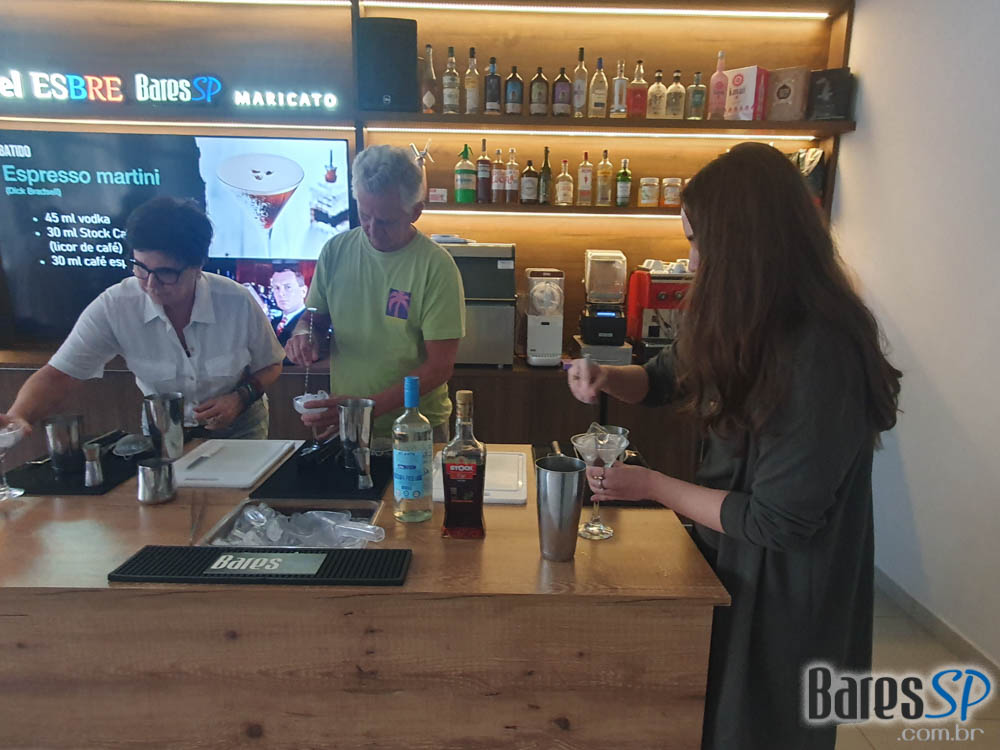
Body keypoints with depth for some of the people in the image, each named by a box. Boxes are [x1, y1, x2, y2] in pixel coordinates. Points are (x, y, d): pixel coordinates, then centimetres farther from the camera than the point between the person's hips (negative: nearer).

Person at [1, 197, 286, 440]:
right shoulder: (113, 307, -21)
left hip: (239, 430, -3)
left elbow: (269, 366, -4)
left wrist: (241, 398, -22)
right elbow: (60, 375, -19)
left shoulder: (238, 303, -21)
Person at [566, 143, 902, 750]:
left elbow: (777, 522, -27)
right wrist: (606, 378, -10)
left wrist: (650, 485, -18)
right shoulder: (747, 323, -5)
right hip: (729, 561, 8)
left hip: (782, 595, -8)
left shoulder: (822, 357, -31)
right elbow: (669, 378, 11)